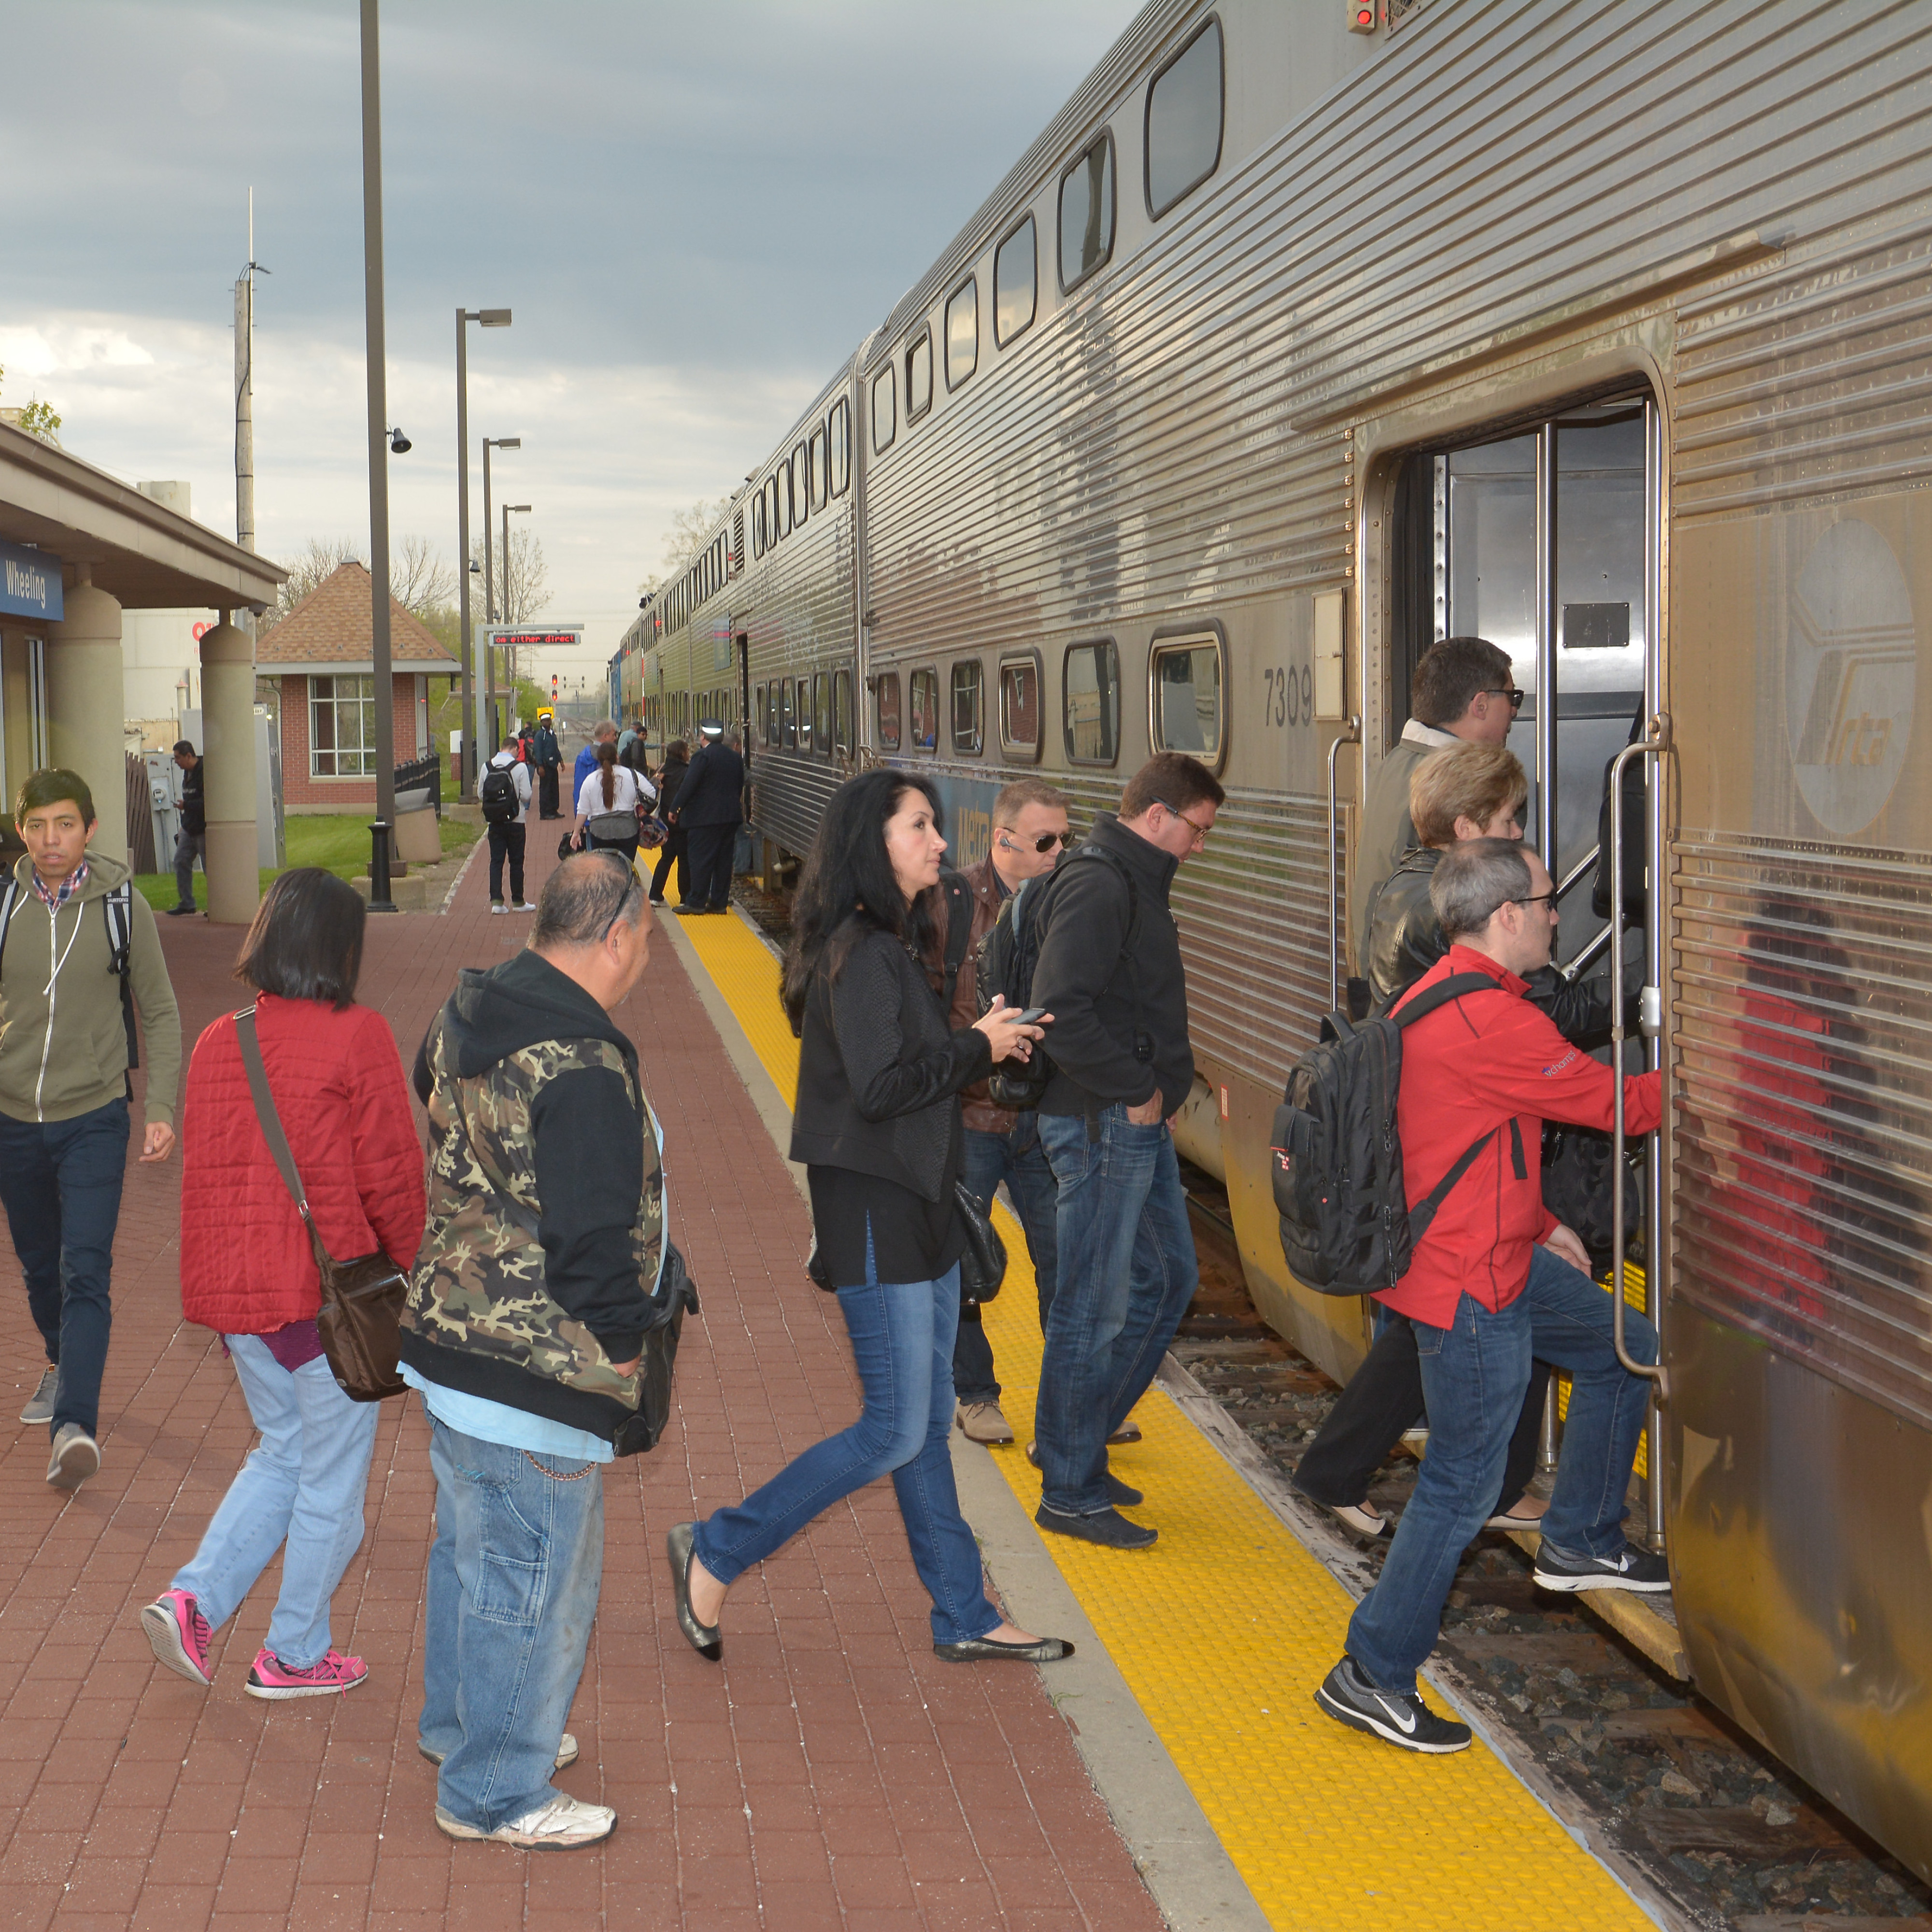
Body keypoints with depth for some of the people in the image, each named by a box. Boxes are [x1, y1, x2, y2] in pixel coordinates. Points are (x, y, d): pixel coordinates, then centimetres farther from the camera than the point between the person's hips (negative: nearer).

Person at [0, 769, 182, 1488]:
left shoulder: (122, 907, -5)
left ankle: (75, 1425, -22)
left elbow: (159, 1014, 2)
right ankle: (62, 1363, 44)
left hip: (94, 1118, -3)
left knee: (85, 1271, -14)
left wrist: (161, 1109, -7)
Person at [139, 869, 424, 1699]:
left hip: (234, 1292, 6)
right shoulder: (356, 1037, -13)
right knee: (331, 1474, 11)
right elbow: (389, 1175, -11)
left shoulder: (216, 1043, 4)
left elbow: (201, 1174, 11)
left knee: (281, 1452, 24)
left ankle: (193, 1598, 10)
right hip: (326, 1291, -6)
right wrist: (409, 1273, 5)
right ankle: (295, 1654, 22)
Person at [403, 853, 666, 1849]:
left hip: (447, 1341, 10)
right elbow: (593, 1241, -25)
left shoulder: (466, 1015, 2)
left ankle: (459, 1720, 45)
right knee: (536, 1581, 6)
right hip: (535, 1375, -10)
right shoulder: (582, 1075, -27)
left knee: (469, 1545, 26)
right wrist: (621, 1350, -8)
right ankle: (498, 1792, 20)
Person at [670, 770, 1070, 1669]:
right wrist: (977, 1048, -14)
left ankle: (964, 1617, 22)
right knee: (895, 1432, -5)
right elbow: (879, 1087, -25)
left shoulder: (888, 946, 13)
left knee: (928, 1424, 14)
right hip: (874, 1216, -10)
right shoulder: (861, 954, -18)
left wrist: (982, 1043, 4)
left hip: (916, 1208, 10)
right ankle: (715, 1553, 7)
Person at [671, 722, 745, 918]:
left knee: (701, 860, -3)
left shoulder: (703, 756, -13)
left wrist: (676, 808, -5)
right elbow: (740, 787, 15)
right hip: (731, 817, 7)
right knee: (724, 860, 8)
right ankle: (720, 901, 10)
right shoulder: (736, 758, 10)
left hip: (705, 816, -7)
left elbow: (689, 784, -14)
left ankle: (697, 902, -2)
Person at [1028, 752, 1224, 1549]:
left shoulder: (1133, 881, 15)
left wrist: (1167, 1066, 9)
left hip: (1138, 1123, 11)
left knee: (1167, 1277, 18)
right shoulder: (1098, 888, -18)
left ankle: (1072, 1441, 28)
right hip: (1103, 1124, -11)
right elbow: (1062, 1011, -27)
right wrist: (1138, 1089, -20)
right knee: (1095, 1308, -3)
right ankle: (1070, 1493, 7)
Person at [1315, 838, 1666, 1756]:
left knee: (1626, 1351, 21)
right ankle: (1373, 1676, 7)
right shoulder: (1491, 1020, -25)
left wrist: (1539, 1226, 21)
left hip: (1500, 1258, 11)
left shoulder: (1436, 995, 9)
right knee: (1463, 1483, -2)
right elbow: (1617, 1103, -16)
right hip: (1469, 1287, -11)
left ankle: (1579, 1542, 33)